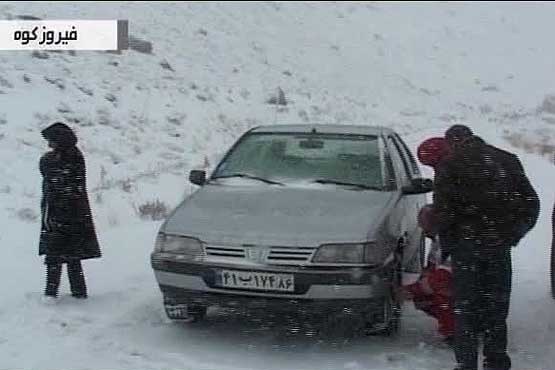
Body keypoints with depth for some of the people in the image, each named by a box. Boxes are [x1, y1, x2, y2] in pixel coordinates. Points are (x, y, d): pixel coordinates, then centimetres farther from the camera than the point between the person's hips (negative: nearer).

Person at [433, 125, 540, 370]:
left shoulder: (448, 167, -3)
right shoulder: (508, 161, 9)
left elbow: (444, 210, -12)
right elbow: (531, 203, 9)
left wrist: (446, 243, 3)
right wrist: (513, 234, 16)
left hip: (467, 245, -3)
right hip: (500, 246, 4)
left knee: (465, 306, 6)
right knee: (497, 304, 15)